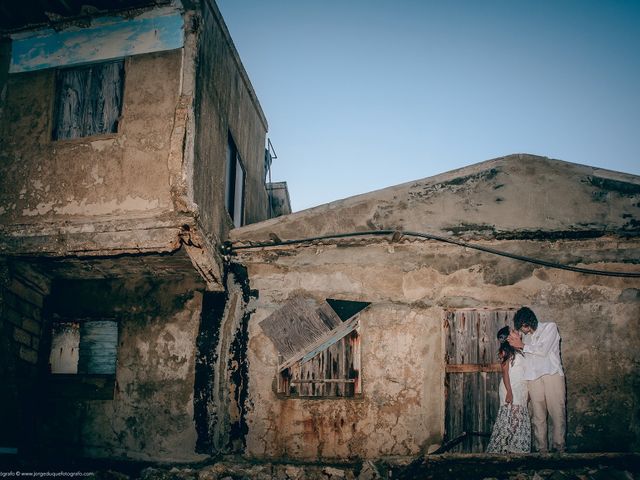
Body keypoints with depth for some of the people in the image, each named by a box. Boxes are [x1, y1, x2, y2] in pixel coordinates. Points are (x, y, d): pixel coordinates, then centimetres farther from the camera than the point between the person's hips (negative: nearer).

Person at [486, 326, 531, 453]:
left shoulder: (518, 351, 16)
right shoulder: (506, 351, -5)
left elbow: (523, 373, 17)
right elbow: (505, 372, -11)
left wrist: (527, 391, 16)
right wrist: (509, 391, -18)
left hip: (521, 390, 8)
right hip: (511, 390, -8)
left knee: (520, 420, 5)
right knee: (509, 420, -10)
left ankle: (518, 448, 9)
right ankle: (501, 448, -5)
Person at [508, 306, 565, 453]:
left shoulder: (550, 327, 6)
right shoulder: (526, 337, 22)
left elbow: (543, 350, -5)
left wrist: (522, 345, 3)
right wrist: (516, 344, 8)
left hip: (552, 374, -4)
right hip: (533, 379, 4)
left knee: (557, 413, -5)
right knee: (538, 416, -2)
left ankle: (559, 447, 3)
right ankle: (541, 449, 0)